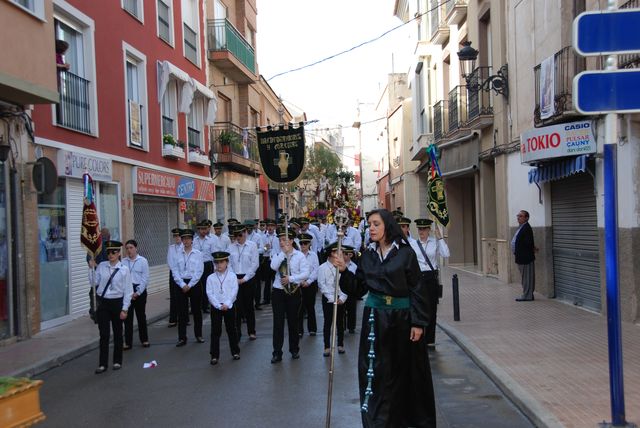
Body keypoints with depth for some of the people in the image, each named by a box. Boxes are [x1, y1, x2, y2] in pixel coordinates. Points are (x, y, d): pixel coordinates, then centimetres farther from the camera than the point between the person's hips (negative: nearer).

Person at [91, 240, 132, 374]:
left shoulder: (124, 270, -7)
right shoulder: (101, 266, 1)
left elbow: (128, 291, -6)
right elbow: (94, 282, -4)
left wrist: (124, 309, -8)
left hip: (117, 303, -1)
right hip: (103, 303, 1)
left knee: (117, 333, 12)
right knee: (104, 334, 1)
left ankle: (117, 361, 26)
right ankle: (102, 364, 9)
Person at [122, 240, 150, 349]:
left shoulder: (143, 261, -4)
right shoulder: (123, 262, 1)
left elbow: (145, 278, -5)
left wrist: (138, 292, -9)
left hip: (139, 291, -1)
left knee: (141, 315, 9)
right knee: (127, 316, 3)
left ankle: (144, 340, 21)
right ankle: (128, 342, 11)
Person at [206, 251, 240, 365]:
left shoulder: (232, 276, -1)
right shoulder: (211, 278, 0)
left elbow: (234, 291, -7)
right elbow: (210, 294, -5)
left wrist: (227, 304, -16)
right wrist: (219, 306, -14)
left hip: (229, 306, 0)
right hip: (215, 307, 0)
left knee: (231, 329, 9)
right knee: (215, 331, 2)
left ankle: (235, 352, 22)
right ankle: (214, 355, 9)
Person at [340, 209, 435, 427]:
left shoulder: (405, 253, -6)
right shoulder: (368, 255, 6)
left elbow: (416, 290, -7)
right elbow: (358, 288, 7)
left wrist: (418, 322, -12)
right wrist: (344, 270, -8)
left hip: (402, 317, -3)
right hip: (376, 317, 3)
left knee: (406, 371, 9)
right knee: (376, 372, 3)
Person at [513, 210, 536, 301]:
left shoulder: (527, 228, -19)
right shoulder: (522, 227, 14)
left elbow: (528, 243, -25)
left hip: (525, 257, -10)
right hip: (521, 257, 10)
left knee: (527, 277, -2)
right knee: (525, 277, 15)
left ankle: (527, 296, 3)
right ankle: (527, 295, 23)